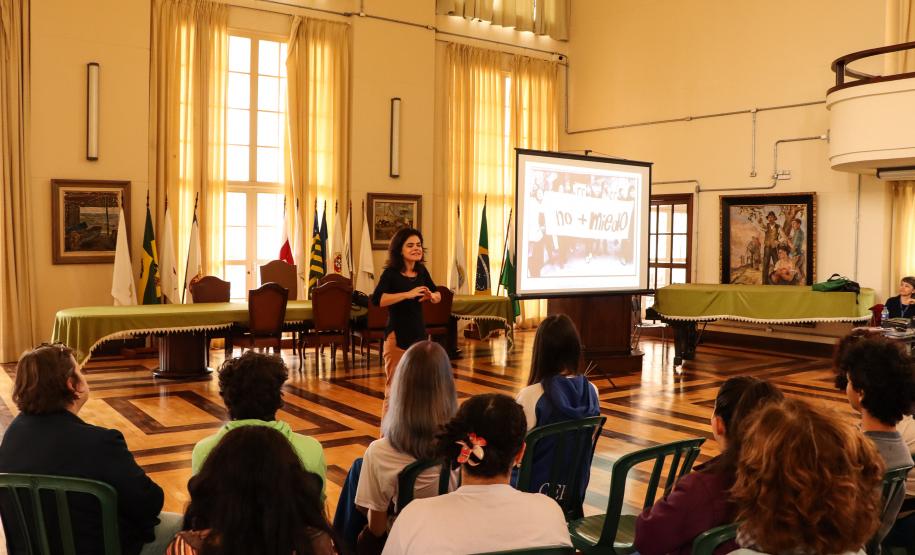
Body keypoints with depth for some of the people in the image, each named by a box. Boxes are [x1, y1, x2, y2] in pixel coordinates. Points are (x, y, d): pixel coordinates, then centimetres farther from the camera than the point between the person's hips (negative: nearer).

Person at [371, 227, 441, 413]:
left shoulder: (422, 271, 7)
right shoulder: (391, 273, -10)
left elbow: (438, 295, 20)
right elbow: (377, 299, -27)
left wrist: (432, 296, -3)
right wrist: (407, 294, -31)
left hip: (419, 334, 6)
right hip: (397, 336, -6)